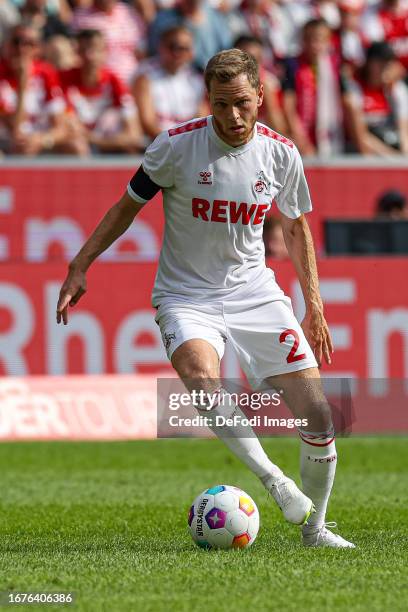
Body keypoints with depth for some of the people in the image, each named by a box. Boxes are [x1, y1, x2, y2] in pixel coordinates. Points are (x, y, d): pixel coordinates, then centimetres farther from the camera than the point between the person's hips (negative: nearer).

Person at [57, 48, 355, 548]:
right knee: (202, 379, -37)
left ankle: (314, 526, 15)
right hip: (186, 296, -3)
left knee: (317, 416, -6)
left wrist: (314, 307, 14)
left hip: (254, 291, 3)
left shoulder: (281, 153, -3)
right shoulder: (176, 146, -12)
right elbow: (129, 205, 3)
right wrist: (79, 267, -1)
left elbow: (295, 226, 14)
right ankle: (271, 478, -24)